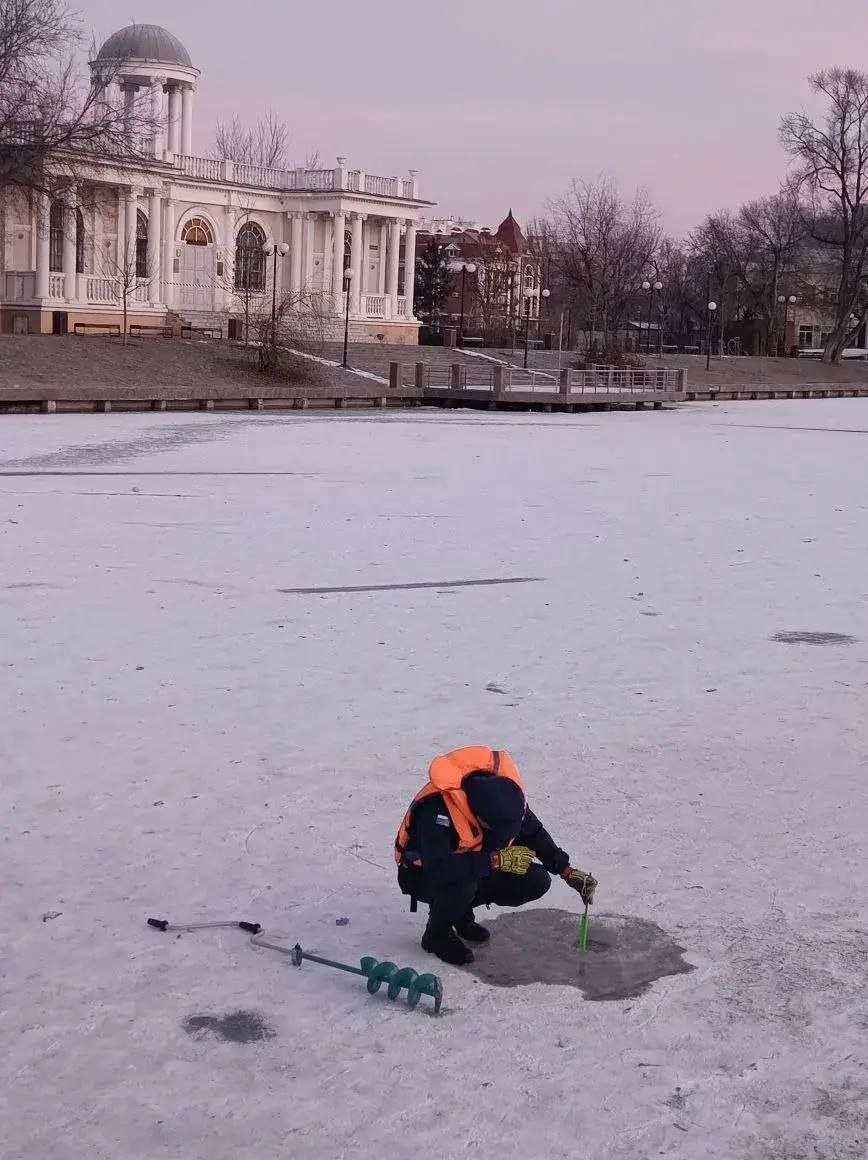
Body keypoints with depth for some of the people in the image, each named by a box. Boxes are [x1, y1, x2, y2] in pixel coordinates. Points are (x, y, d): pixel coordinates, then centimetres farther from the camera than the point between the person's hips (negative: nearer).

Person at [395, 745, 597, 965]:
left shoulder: (505, 794, -18)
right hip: (425, 876, -6)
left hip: (476, 868, 6)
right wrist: (495, 860, -39)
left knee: (536, 882, -9)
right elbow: (439, 868, -44)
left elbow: (533, 833, 0)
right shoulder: (436, 808, -37)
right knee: (461, 885, -38)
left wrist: (567, 871, -7)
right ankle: (437, 932, -6)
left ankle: (462, 915, 9)